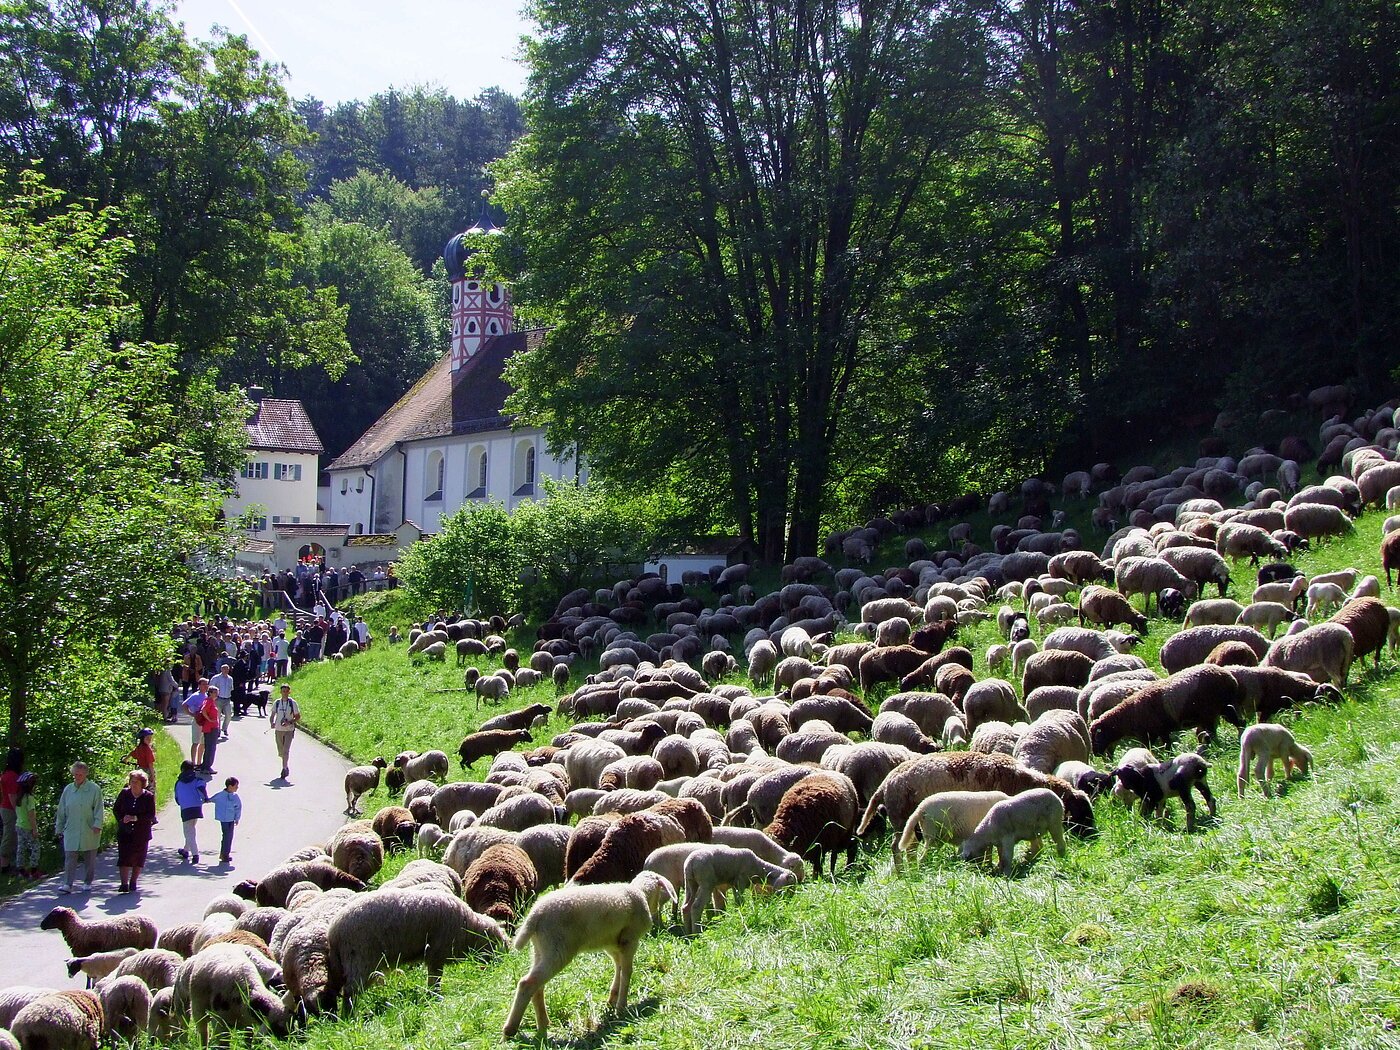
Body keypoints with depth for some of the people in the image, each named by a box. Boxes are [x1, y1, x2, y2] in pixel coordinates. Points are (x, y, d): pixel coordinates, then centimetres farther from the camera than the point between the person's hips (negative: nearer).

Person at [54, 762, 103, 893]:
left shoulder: (94, 789, -2)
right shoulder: (68, 790, 7)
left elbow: (99, 809, -5)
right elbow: (61, 811, 14)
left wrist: (97, 824, -16)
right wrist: (59, 828, 14)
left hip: (89, 832, -2)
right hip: (71, 831, 2)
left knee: (90, 859, 9)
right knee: (70, 858, -6)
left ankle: (88, 882, 22)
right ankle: (67, 885, -8)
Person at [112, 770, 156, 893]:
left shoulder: (148, 797, -5)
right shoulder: (124, 793, 1)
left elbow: (151, 815, -8)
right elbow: (115, 808, 10)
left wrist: (135, 818, -20)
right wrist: (122, 818, -8)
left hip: (142, 833, 0)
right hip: (125, 832, 1)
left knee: (138, 859, 6)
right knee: (124, 857, -9)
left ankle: (133, 883, 21)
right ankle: (124, 884, -12)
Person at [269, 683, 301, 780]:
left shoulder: (293, 703, -4)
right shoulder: (276, 702, 3)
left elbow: (298, 717, 1)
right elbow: (272, 715, 10)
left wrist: (289, 722, -15)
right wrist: (271, 723, -10)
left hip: (289, 730, -3)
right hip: (278, 729, 3)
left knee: (286, 750, -15)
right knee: (281, 752, 11)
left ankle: (284, 769, -9)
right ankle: (286, 766, 36)